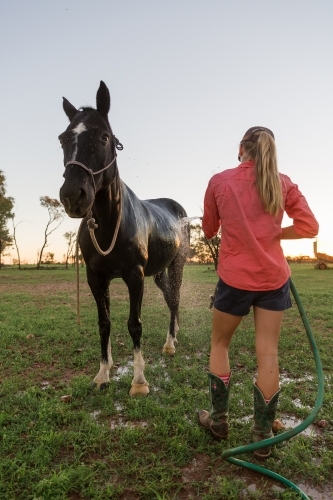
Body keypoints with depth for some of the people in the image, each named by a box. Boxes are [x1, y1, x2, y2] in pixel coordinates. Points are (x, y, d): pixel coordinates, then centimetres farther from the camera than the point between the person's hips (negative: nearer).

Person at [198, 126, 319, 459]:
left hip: (235, 278, -2)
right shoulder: (282, 183, 2)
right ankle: (262, 436, 19)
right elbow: (309, 227, -2)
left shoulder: (219, 181, -2)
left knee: (219, 344, 18)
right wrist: (273, 232, 8)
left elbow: (209, 230, 7)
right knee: (268, 353, 8)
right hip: (273, 278, 2)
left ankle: (218, 420, 27)